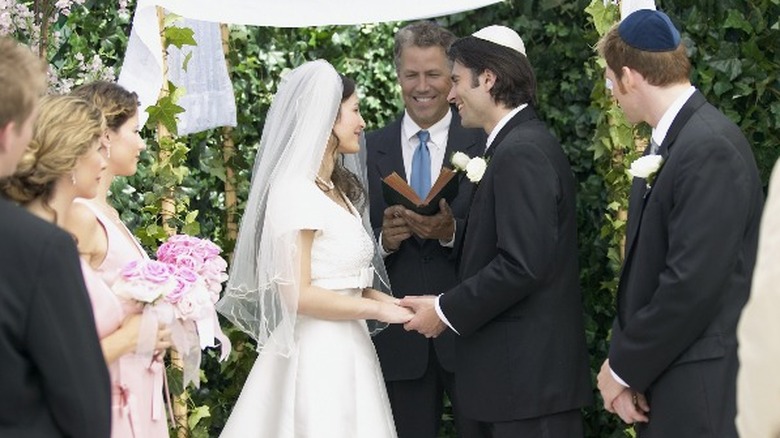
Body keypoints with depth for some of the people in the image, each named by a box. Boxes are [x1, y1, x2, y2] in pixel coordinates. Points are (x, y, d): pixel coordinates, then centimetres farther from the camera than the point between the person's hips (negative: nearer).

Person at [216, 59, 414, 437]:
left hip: (346, 349, 9)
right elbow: (296, 294, -19)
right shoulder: (295, 191, -14)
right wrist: (377, 309, -12)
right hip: (316, 353, -8)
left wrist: (382, 299, 2)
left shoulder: (337, 188, 14)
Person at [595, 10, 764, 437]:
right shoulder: (665, 144, 11)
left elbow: (692, 285, -22)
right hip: (659, 378, 8)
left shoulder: (709, 148, -18)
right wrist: (624, 362, 2)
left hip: (700, 387, -8)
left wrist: (624, 368, -12)